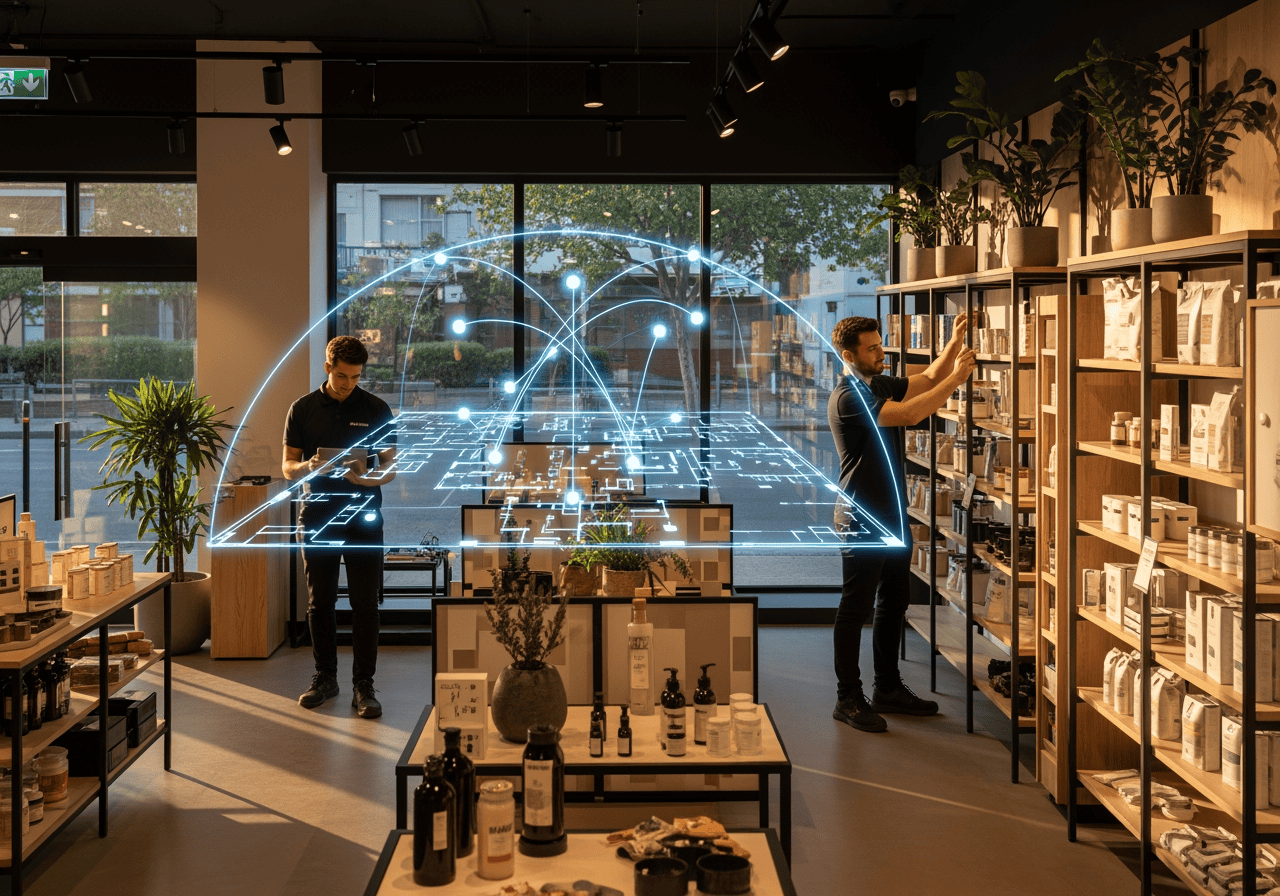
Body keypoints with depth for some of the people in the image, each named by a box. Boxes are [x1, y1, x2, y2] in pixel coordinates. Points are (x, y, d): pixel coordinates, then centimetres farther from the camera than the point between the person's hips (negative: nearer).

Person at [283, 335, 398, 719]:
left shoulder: (377, 410, 1)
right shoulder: (302, 409, 3)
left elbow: (390, 467, 2)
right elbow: (288, 467, 4)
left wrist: (367, 476, -20)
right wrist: (309, 467, -19)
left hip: (363, 516, -1)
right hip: (318, 515, 1)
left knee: (365, 604, -2)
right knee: (319, 602, 7)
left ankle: (363, 685, 5)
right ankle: (325, 677, 21)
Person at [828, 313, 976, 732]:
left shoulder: (881, 384, 11)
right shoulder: (848, 397, -19)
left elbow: (928, 380, 13)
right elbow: (910, 414, -27)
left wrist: (955, 343, -3)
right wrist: (957, 377, -25)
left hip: (892, 514, 10)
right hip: (862, 518, -9)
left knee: (893, 603, 15)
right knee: (856, 607, -2)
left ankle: (888, 688, 26)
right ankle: (848, 700, 5)